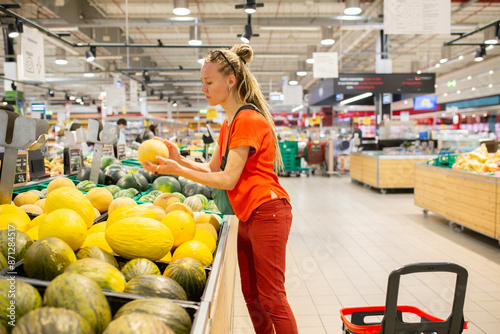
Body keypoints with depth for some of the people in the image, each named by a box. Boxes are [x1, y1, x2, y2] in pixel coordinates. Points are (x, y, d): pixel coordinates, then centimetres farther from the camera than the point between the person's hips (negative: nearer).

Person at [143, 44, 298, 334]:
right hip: (247, 217, 10)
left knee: (271, 297, -2)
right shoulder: (230, 122, 15)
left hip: (266, 212, -10)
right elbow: (213, 168, 14)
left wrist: (177, 169, -17)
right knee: (251, 294, 16)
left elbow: (228, 179, -20)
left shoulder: (248, 119, -17)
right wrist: (180, 159, -1)